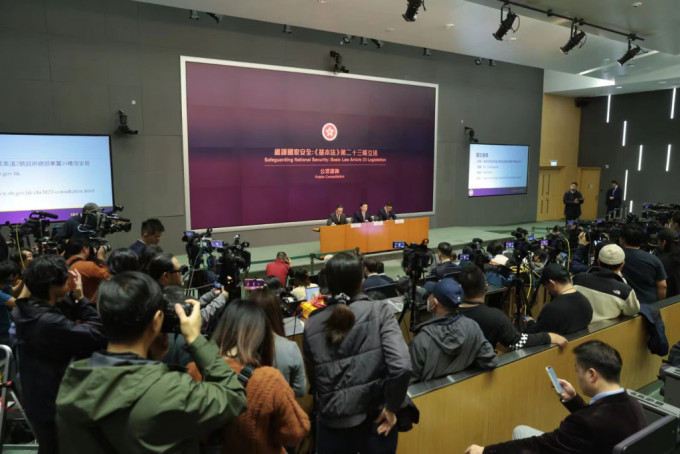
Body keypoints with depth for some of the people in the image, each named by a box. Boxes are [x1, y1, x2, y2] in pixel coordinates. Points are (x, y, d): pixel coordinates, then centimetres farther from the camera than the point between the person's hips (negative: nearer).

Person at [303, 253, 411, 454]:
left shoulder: (312, 324, -7)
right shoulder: (379, 311, -13)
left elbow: (313, 379, 1)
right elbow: (402, 366, -22)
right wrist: (392, 407, -9)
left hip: (333, 425, 1)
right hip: (376, 420, -1)